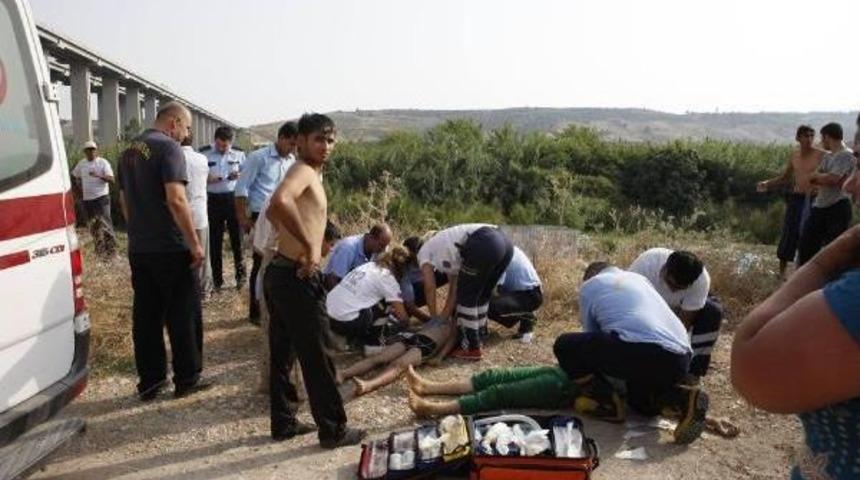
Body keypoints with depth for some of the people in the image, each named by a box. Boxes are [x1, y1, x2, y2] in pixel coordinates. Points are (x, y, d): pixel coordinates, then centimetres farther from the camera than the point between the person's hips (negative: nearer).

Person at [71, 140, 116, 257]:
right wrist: (80, 186, 12)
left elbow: (111, 179, -15)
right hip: (87, 199, 6)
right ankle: (100, 249, 22)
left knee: (105, 222, -12)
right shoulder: (82, 163, 10)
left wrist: (99, 175, -30)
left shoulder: (103, 162, -5)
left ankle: (111, 248, -8)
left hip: (101, 197, -6)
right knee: (93, 225, 11)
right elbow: (74, 175, 27)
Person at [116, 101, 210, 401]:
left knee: (146, 315, 11)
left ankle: (149, 382, 18)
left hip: (138, 248, 8)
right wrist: (195, 243, -18)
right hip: (169, 248, -8)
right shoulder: (168, 147, -12)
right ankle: (187, 380, 13)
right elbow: (176, 200, -22)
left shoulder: (129, 151, 14)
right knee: (182, 314, 4)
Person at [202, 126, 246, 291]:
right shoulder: (203, 153, -2)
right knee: (215, 240, 5)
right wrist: (206, 177, -18)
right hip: (213, 200, 0)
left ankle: (240, 273, 19)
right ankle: (217, 279, 15)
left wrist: (240, 176, -12)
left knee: (237, 236, 4)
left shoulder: (238, 154, 3)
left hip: (234, 198, 0)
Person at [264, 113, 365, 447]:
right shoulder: (304, 171, -14)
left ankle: (283, 423, 28)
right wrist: (310, 245, -29)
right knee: (317, 357, 0)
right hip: (298, 278, -10)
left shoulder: (306, 173, 17)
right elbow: (280, 201, -37)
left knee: (282, 354, 16)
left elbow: (273, 211, 33)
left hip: (280, 272, 10)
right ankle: (334, 430, 12)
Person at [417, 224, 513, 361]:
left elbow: (430, 288, 18)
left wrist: (435, 319, 28)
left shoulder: (424, 251, 21)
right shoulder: (447, 256, 38)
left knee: (466, 296, 9)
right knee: (481, 295, 23)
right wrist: (443, 318, 37)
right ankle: (475, 341, 31)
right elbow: (454, 290, 35)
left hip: (483, 245, -8)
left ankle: (471, 348, 15)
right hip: (504, 242, 8)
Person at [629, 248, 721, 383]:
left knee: (713, 311, -25)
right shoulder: (646, 264, -38)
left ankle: (693, 369, -16)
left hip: (676, 309, 1)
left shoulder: (701, 279, -32)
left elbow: (684, 322, -26)